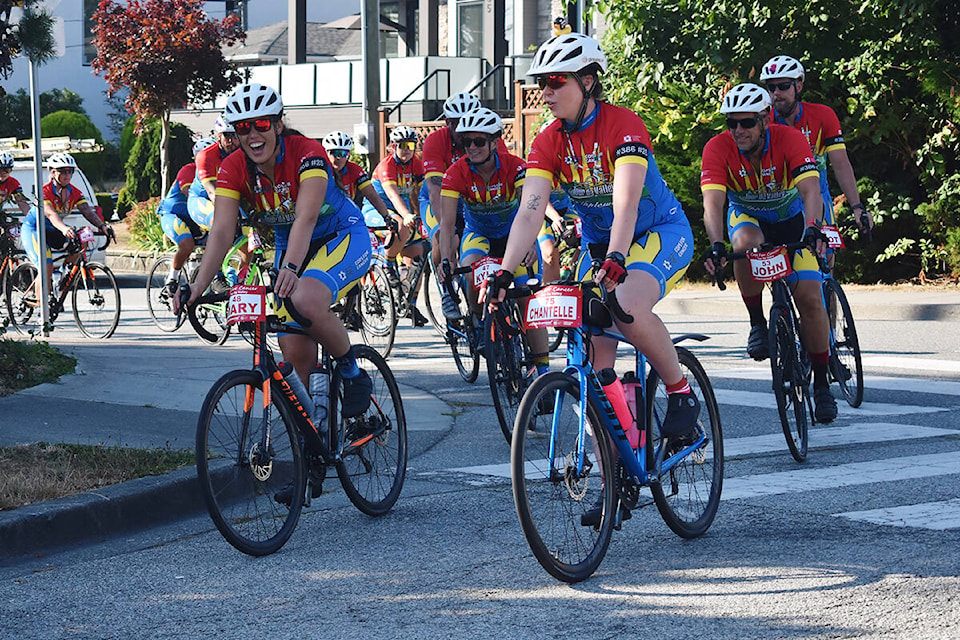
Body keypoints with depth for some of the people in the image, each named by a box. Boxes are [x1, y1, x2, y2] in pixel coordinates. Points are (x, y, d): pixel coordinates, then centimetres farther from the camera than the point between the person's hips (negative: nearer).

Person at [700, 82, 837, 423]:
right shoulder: (718, 147, -27)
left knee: (809, 296, -14)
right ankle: (757, 322, -14)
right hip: (748, 218, 0)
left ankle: (821, 383, 3)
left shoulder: (789, 139, -28)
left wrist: (813, 228, -59)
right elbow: (712, 201, -37)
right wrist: (716, 245, -55)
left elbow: (811, 189, -40)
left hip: (790, 219, 0)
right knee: (746, 242, -37)